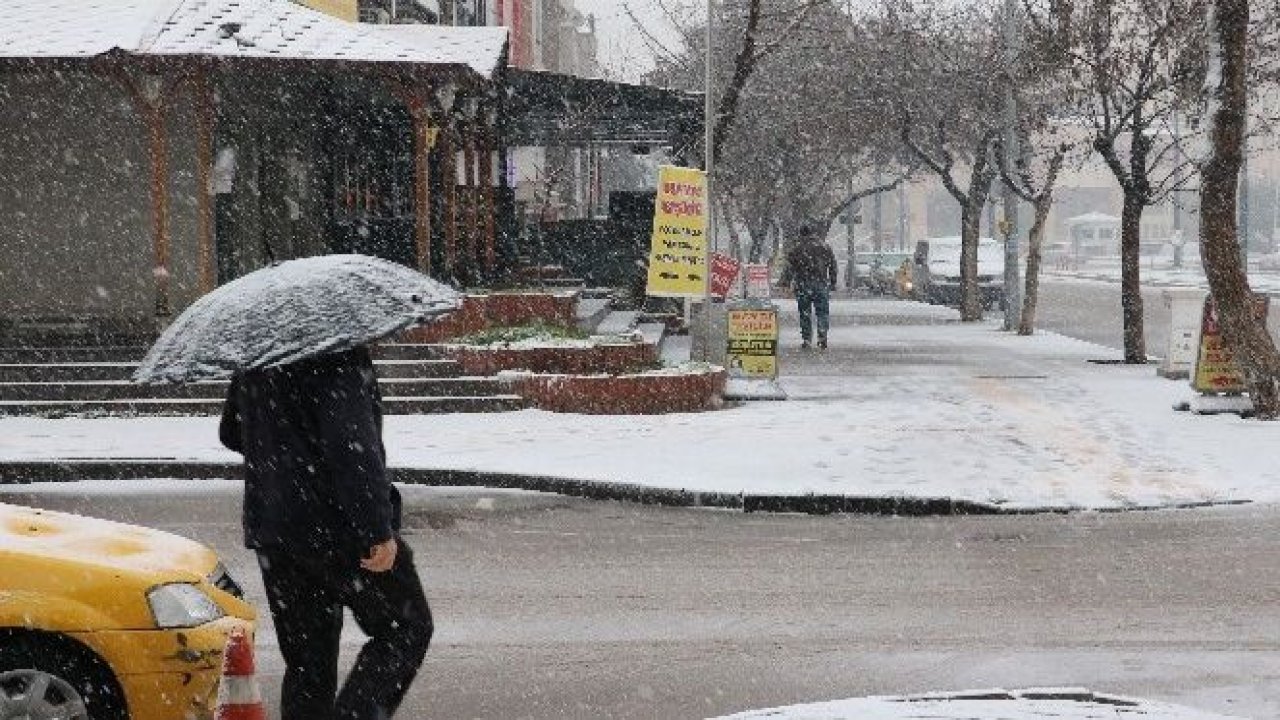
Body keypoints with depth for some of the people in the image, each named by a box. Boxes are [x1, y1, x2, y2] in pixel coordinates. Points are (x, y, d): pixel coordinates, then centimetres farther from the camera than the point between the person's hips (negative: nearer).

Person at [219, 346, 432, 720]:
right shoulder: (339, 356, -16)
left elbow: (231, 435, 23)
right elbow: (353, 443, -24)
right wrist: (379, 530, -23)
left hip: (270, 530, 7)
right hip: (335, 529, -7)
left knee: (307, 663, 13)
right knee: (406, 628, 9)